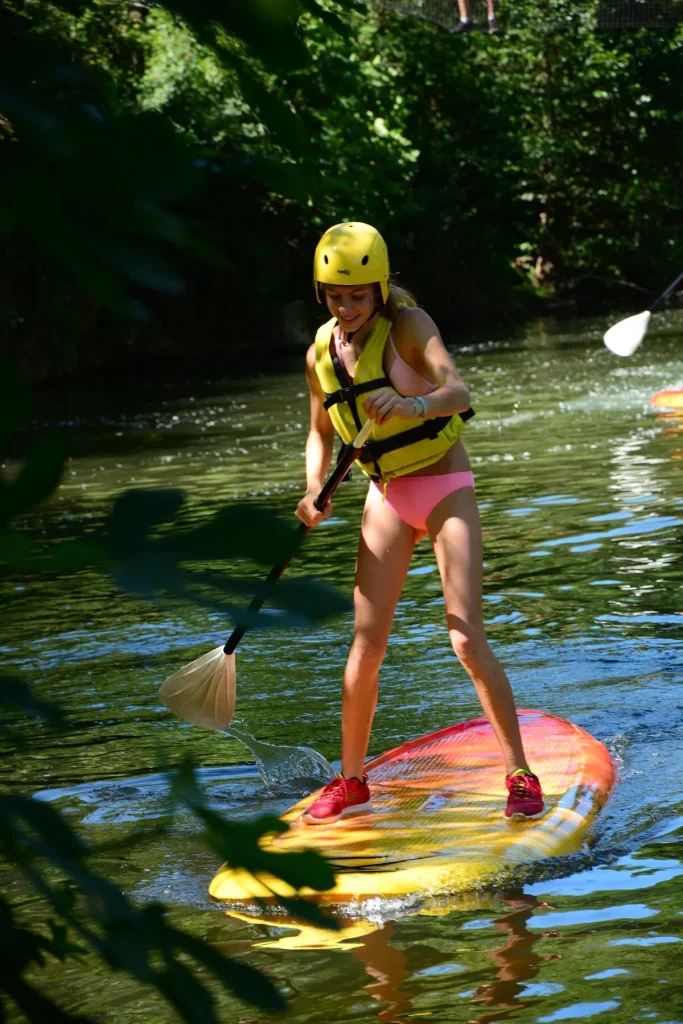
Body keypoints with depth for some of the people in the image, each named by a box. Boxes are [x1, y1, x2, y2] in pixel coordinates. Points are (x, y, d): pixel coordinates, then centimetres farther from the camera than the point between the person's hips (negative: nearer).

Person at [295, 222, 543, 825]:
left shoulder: (407, 325, -15)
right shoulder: (322, 353, 1)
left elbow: (458, 391, -32)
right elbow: (321, 432, 14)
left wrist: (415, 404, -54)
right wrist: (314, 492, -6)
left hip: (445, 488, -5)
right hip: (387, 498, 5)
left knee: (467, 638, -13)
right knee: (366, 645, 1)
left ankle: (521, 775, -4)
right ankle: (352, 782, 14)